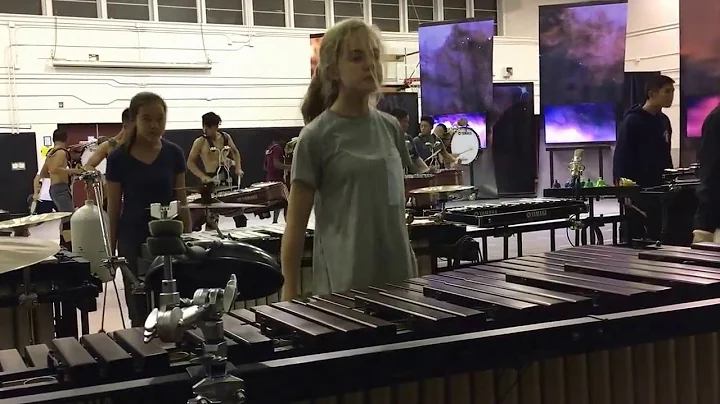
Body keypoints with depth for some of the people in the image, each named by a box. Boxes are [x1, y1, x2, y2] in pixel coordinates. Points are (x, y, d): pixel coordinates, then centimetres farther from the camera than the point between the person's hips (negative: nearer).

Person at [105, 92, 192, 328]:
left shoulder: (174, 154, -1)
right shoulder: (119, 158, -7)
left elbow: (181, 201, 6)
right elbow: (114, 208, -1)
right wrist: (111, 250, 2)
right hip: (134, 239, -2)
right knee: (140, 310, 4)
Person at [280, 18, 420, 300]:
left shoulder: (390, 127, 8)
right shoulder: (316, 137, -8)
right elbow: (295, 226, -6)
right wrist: (289, 296, -10)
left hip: (397, 277, 5)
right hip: (345, 284, -5)